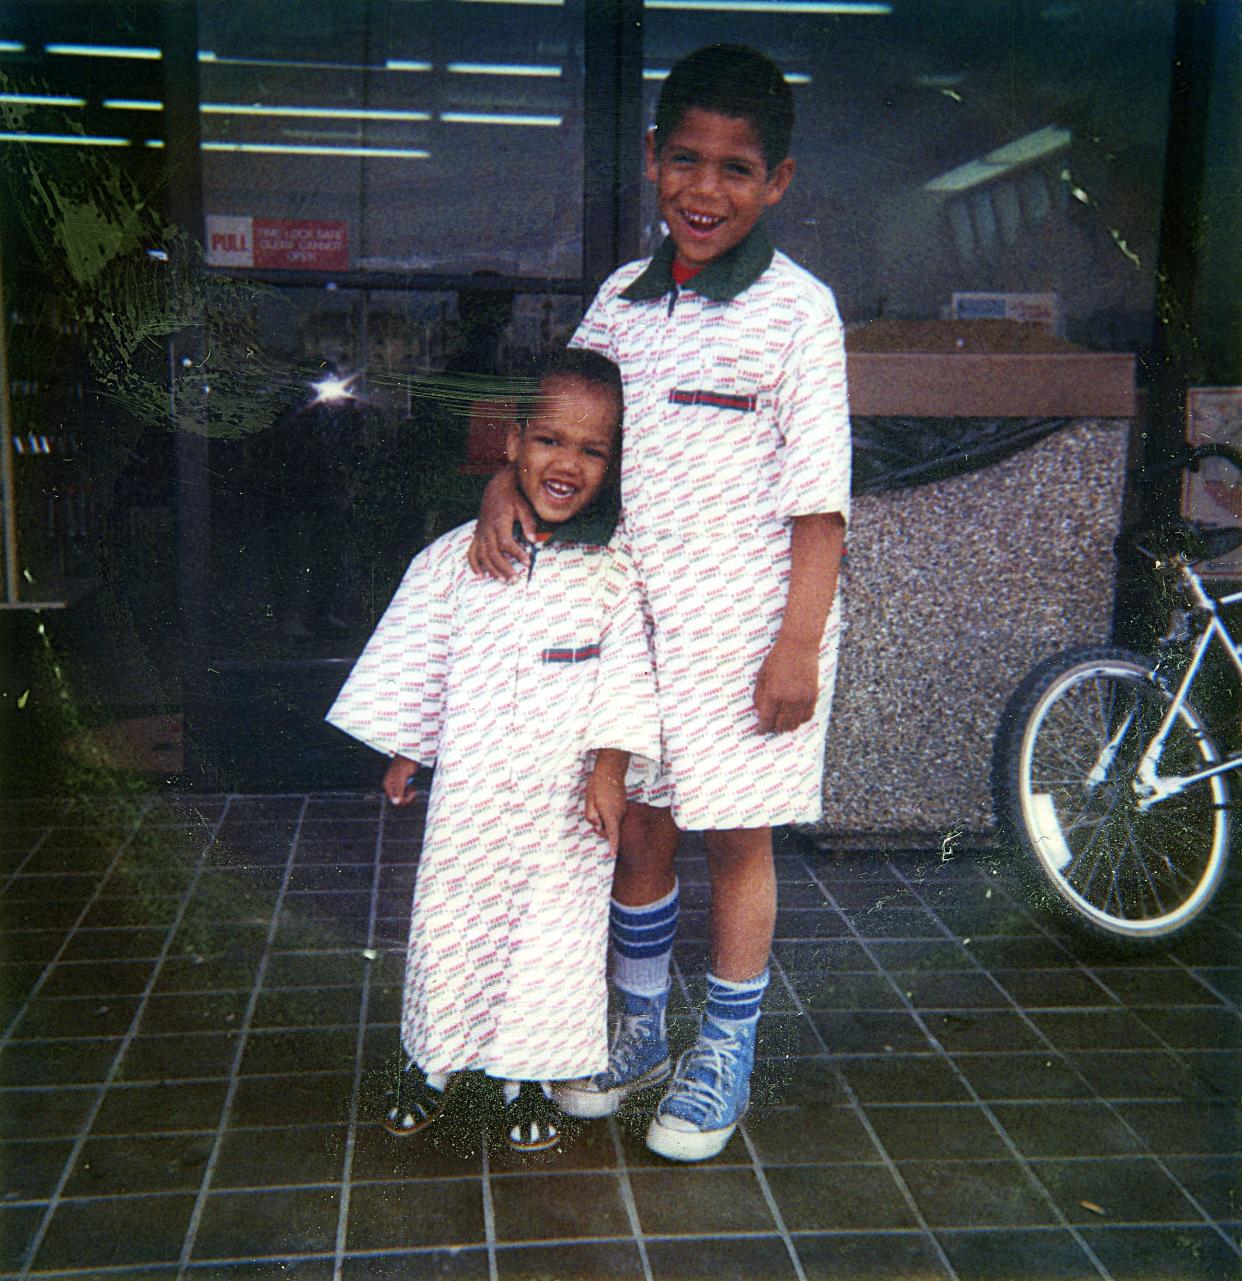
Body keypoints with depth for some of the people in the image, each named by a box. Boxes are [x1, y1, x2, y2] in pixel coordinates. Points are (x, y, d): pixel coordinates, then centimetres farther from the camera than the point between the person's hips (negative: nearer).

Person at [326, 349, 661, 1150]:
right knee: (452, 921, 11)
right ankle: (435, 1062, 33)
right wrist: (404, 753, 9)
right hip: (469, 792, 1)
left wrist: (611, 763, -11)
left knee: (555, 934, 8)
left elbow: (626, 675, -3)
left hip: (567, 799, 0)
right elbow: (416, 660, 7)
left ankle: (530, 1079, 28)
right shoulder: (454, 560, -1)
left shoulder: (613, 574, -4)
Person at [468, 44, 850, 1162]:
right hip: (633, 616, 5)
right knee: (637, 827, 14)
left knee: (738, 839, 7)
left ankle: (724, 1060, 25)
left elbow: (820, 501, -10)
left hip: (744, 624, -5)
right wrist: (506, 485, -6)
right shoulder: (621, 299, 7)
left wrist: (798, 644, -14)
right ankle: (641, 1033, 34)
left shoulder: (796, 308, -9)